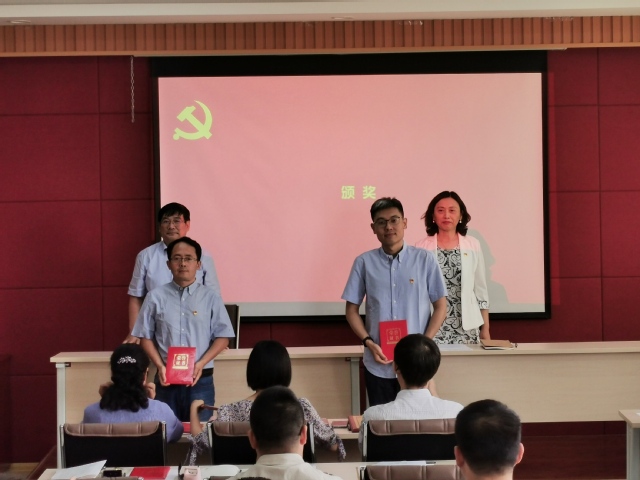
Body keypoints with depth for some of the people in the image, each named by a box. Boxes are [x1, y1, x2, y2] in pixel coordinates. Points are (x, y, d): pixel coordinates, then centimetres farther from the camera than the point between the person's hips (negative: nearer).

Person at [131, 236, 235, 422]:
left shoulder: (210, 296, 1)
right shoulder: (156, 297, 3)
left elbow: (223, 336, 1)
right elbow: (146, 336, 6)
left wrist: (200, 364, -10)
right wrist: (160, 366, -7)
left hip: (201, 379, -1)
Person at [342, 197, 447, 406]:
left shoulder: (425, 259, 0)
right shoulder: (364, 262, 1)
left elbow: (440, 306, 3)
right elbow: (352, 309, 6)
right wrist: (368, 343, -8)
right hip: (378, 364, 1)